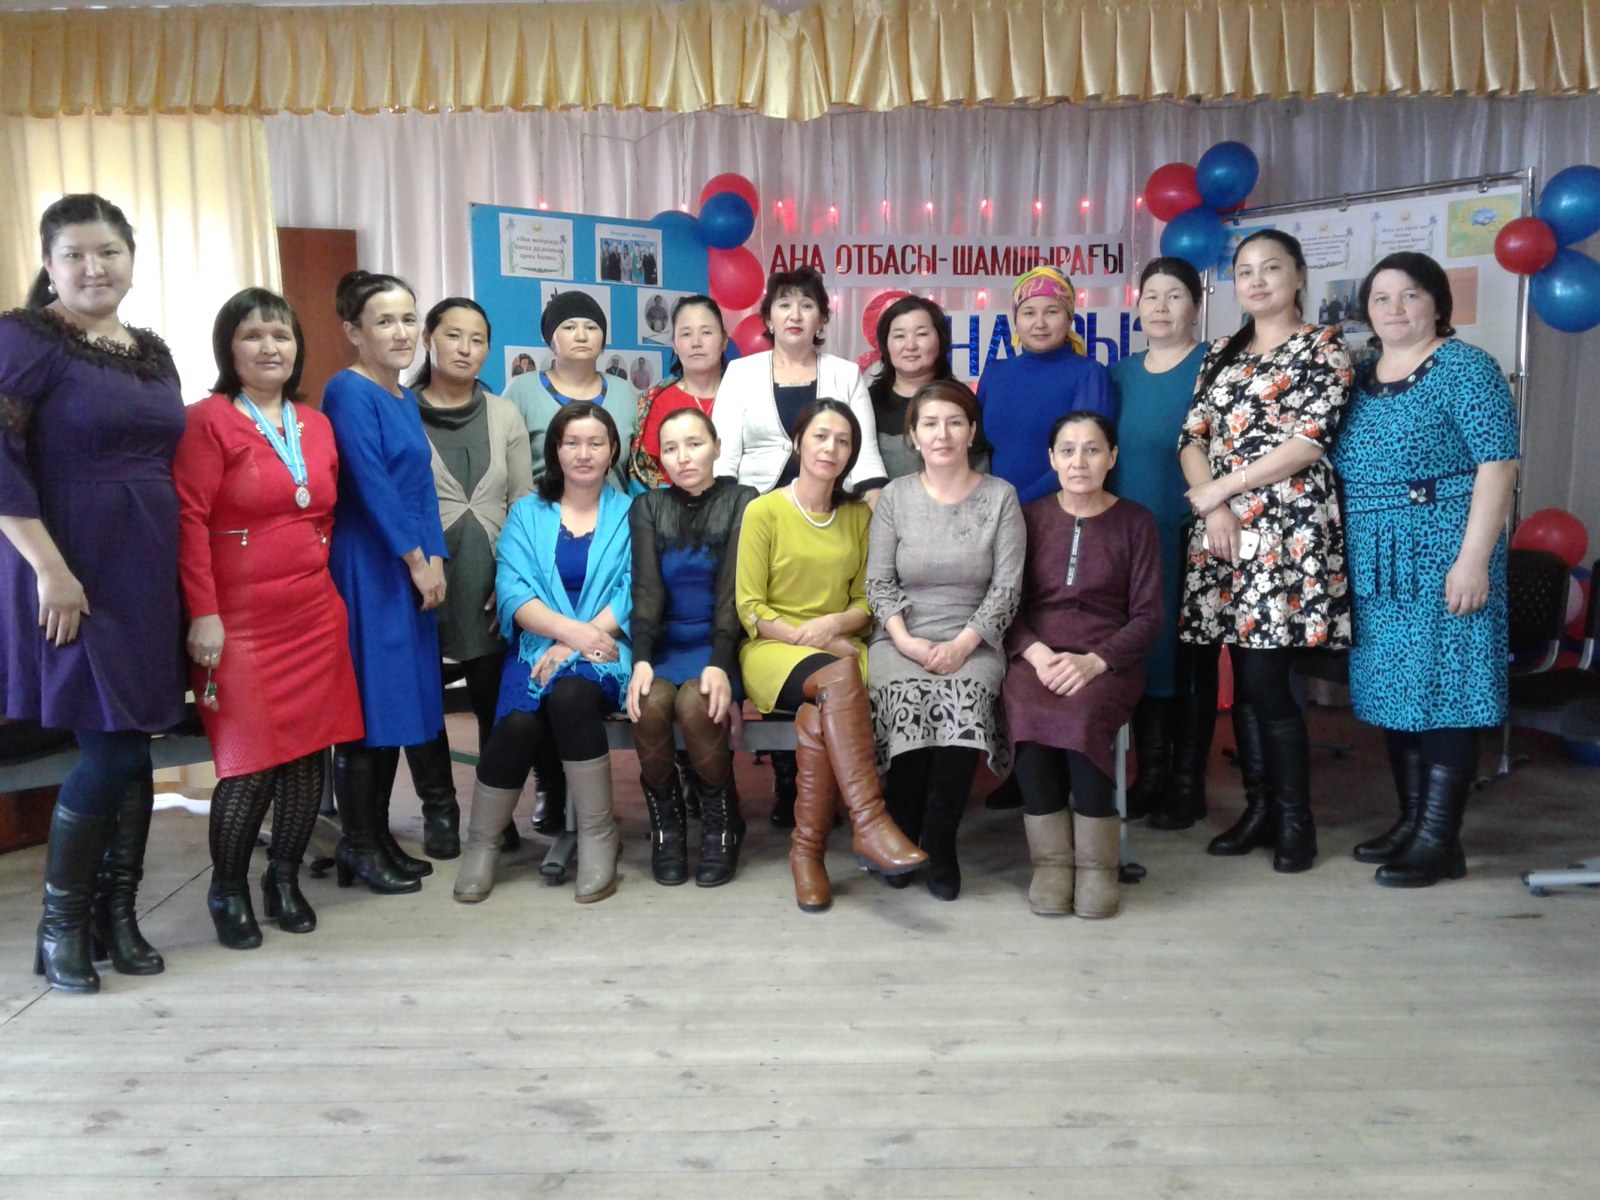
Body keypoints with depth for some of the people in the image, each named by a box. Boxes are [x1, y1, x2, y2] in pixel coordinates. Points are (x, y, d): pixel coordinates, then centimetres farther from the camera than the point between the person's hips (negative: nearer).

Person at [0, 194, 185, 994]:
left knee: (134, 747, 8)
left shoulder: (152, 353, 13)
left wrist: (180, 572, 12)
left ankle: (117, 915, 21)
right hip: (70, 573, -6)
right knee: (113, 751, -7)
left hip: (147, 572, 7)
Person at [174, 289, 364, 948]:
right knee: (251, 762, -6)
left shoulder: (316, 425, 13)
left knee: (310, 752, 6)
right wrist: (204, 614, -15)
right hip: (240, 622, -5)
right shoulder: (209, 419, -5)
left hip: (315, 615, 5)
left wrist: (322, 576, 12)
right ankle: (227, 890, 16)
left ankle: (285, 879, 23)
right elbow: (189, 519, -10)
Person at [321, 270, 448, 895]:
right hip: (365, 569, -8)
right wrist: (416, 559, -11)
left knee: (398, 702, 10)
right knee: (366, 705, -3)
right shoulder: (348, 392, -10)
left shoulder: (405, 399, 15)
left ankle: (379, 837, 19)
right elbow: (370, 483, -16)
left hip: (408, 570, 8)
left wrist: (434, 559, 4)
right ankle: (357, 849, 8)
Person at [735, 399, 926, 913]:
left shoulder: (859, 516, 14)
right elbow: (750, 609, -2)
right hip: (770, 651, -3)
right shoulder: (764, 511, 2)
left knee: (818, 718, -34)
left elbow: (865, 601, 13)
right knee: (839, 675, -37)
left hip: (835, 650, 3)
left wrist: (835, 623, -8)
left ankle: (808, 850, -21)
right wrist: (808, 638, -13)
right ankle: (869, 824, -40)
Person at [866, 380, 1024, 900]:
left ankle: (939, 846, -14)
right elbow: (878, 582, 5)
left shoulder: (1000, 497, 5)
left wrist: (963, 645, -13)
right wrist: (906, 641, -11)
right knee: (907, 697, -32)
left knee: (964, 701, -33)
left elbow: (1007, 585, -1)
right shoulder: (894, 496, 8)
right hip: (902, 639, 1)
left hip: (973, 642, 0)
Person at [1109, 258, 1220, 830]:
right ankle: (1150, 775, 20)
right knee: (1140, 651, 9)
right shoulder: (1121, 371, 13)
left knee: (1190, 654, 2)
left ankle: (1187, 783, 11)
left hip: (1189, 536, -5)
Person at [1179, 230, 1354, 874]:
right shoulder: (1221, 353, 18)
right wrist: (1212, 508, -7)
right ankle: (1259, 807, 17)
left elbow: (1310, 441, -9)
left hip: (1287, 528, -5)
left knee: (1265, 680, -9)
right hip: (1222, 531, 5)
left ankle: (1294, 819, 5)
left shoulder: (1323, 345, 2)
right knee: (1245, 678, 6)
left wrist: (1222, 488, -9)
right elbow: (1192, 436, 10)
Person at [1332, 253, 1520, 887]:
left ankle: (1440, 841, 3)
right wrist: (1346, 559, 13)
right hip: (1375, 565, 7)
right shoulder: (1361, 380, 14)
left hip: (1441, 557, -6)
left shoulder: (1464, 367, -5)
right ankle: (1410, 821, 22)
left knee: (1441, 689, -4)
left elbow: (1497, 463, -11)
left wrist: (1474, 560, -18)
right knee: (1392, 689, 10)